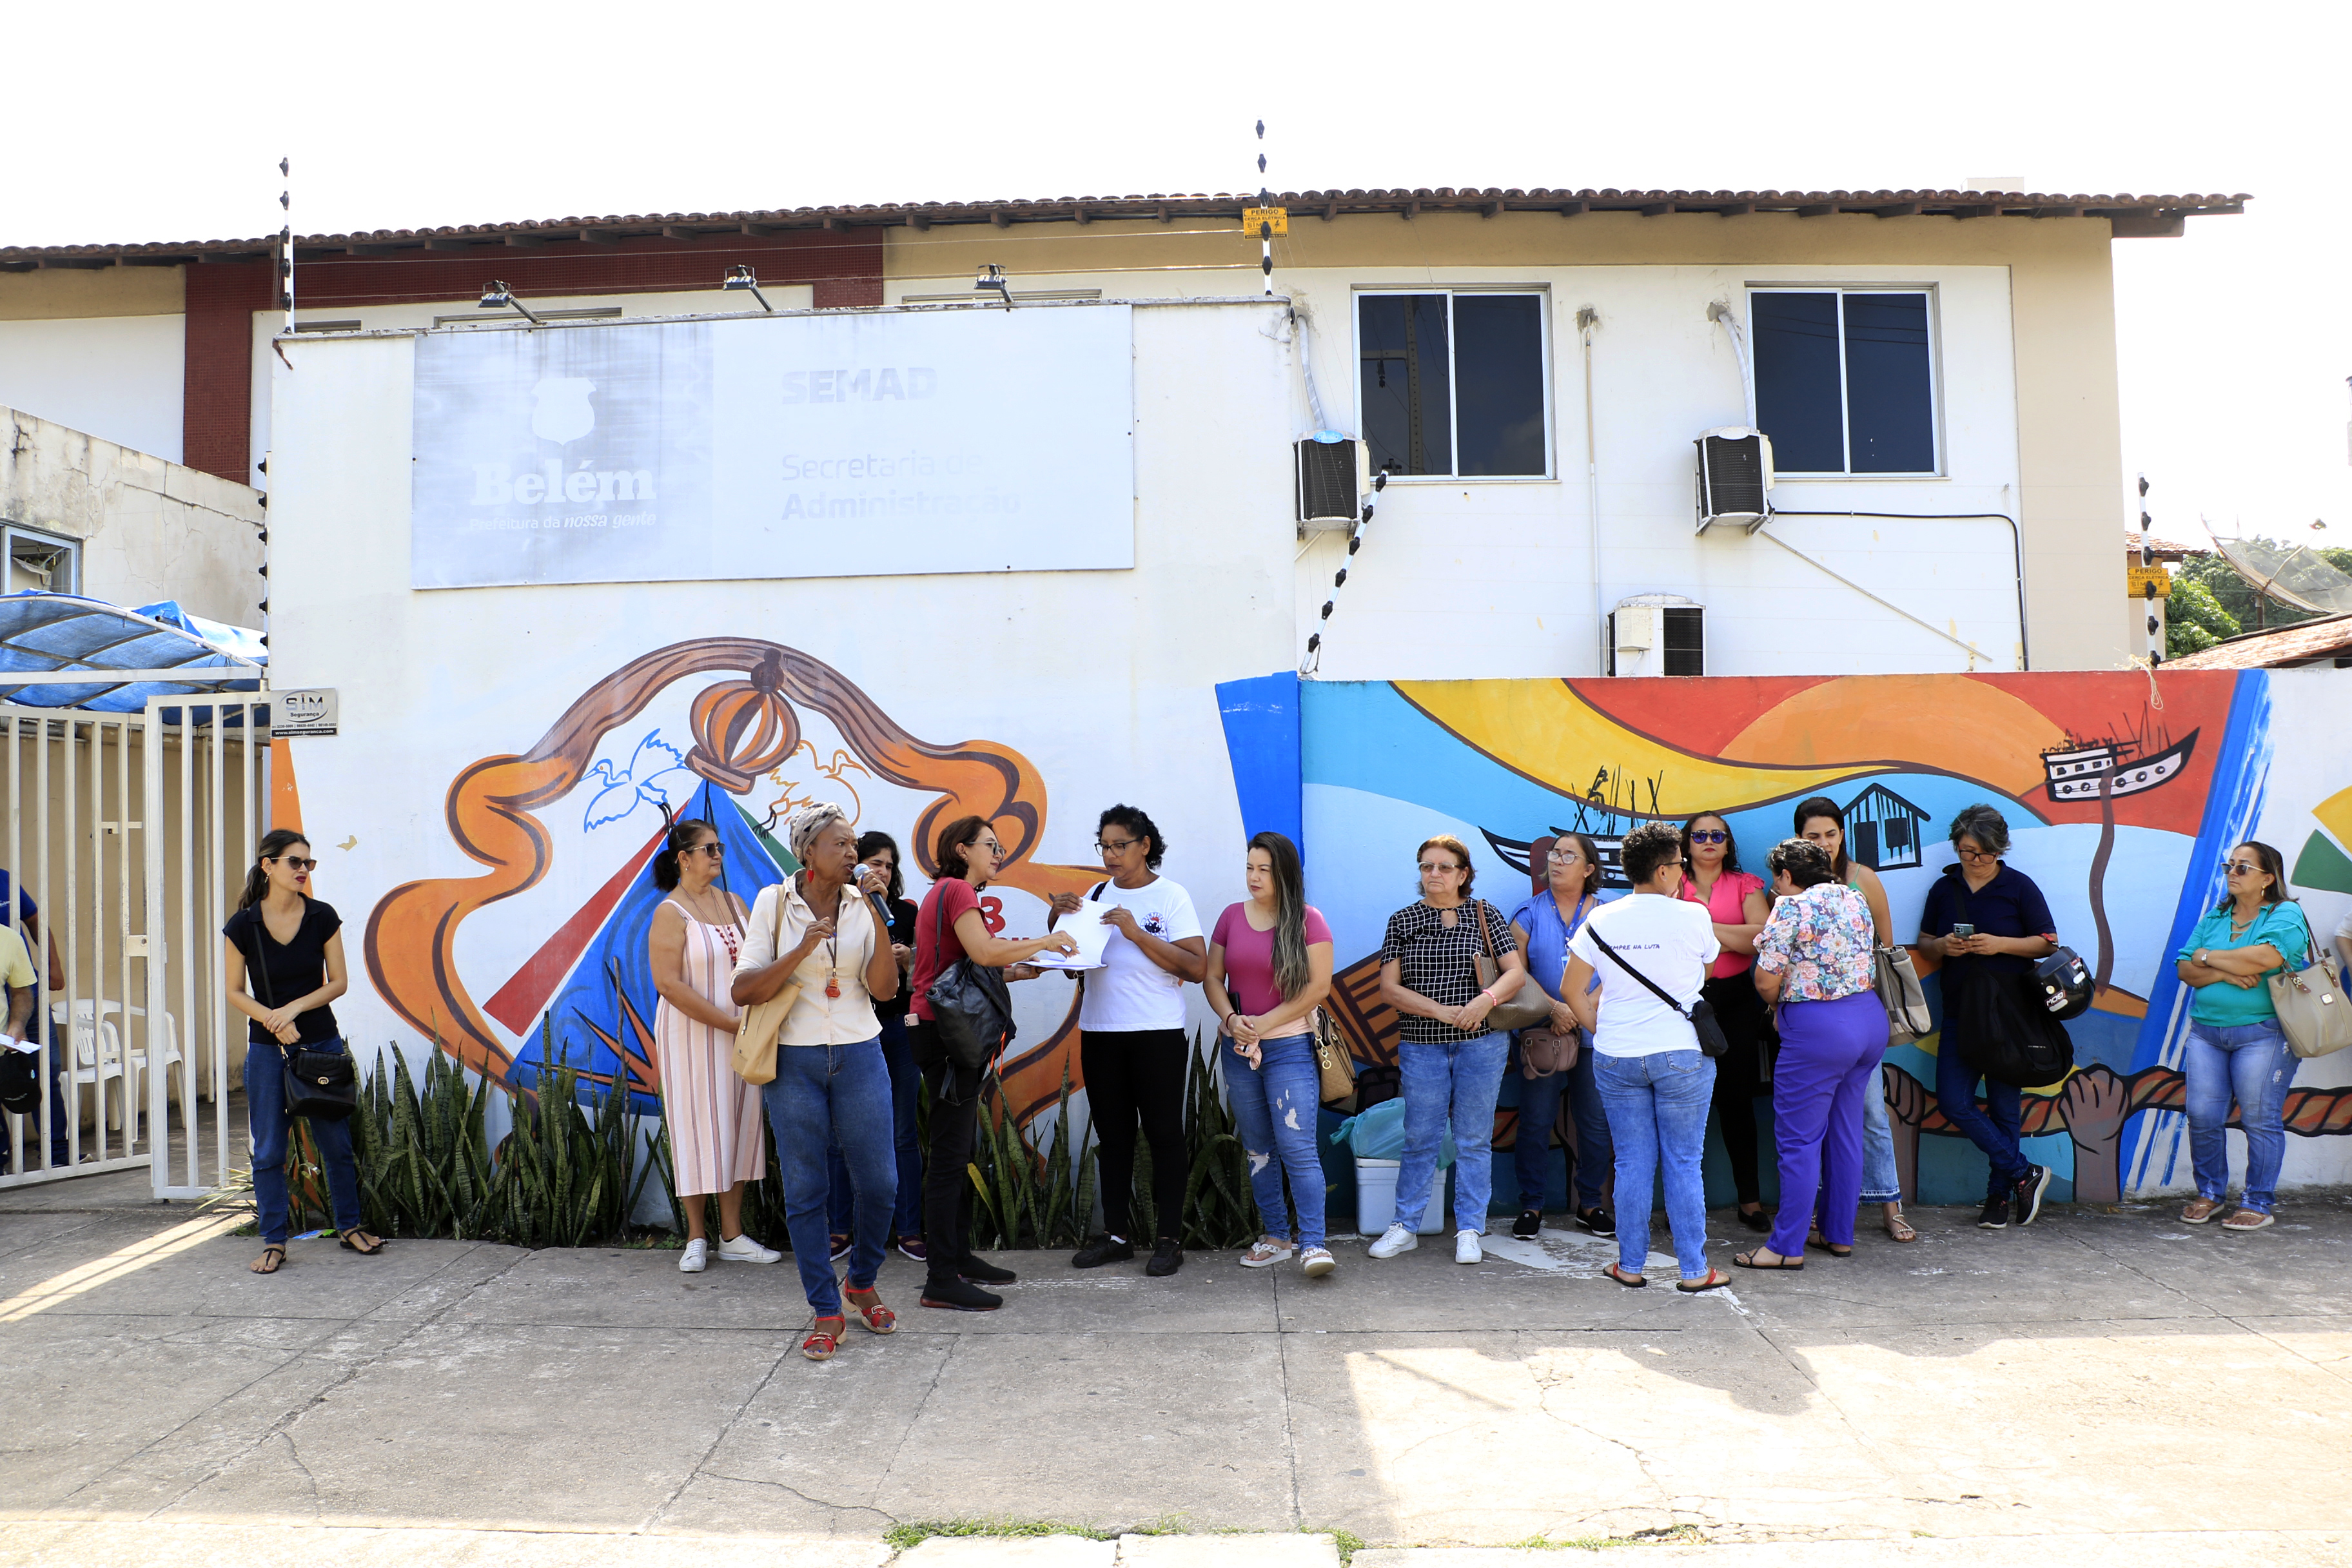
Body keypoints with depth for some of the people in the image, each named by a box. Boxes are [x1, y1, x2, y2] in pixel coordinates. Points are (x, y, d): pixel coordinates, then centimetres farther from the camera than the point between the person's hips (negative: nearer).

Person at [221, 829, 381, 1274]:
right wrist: (273, 1019, -14)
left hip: (322, 1041, 1)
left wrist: (294, 1008, -14)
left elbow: (339, 981, 0)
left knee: (337, 1141, 7)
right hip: (267, 1048, -1)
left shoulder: (323, 917, -2)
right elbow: (235, 992, 1)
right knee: (269, 1150, 4)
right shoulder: (243, 925, -5)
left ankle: (349, 1227, 22)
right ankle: (274, 1242, 15)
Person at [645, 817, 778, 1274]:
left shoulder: (733, 903, 9)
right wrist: (729, 1022, -18)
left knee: (737, 1125, 8)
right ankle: (697, 1238, 13)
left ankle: (732, 1235, 16)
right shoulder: (671, 913, -9)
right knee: (696, 1126, 1)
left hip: (740, 1035, 6)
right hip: (691, 1035, -6)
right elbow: (669, 984, -17)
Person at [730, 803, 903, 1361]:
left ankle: (861, 1284, 28)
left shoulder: (863, 904, 1)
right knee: (804, 1190, 3)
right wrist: (803, 948, -20)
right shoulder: (774, 902, -4)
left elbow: (885, 989, -6)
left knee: (880, 1183, 3)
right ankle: (826, 1312, 15)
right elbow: (743, 991, -9)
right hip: (793, 1061, -2)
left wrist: (878, 919, -14)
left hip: (859, 1057, 2)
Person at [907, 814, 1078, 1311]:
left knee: (958, 1150, 15)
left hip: (945, 1030, 11)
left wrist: (1014, 972, 10)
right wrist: (1045, 942, -13)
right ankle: (942, 1281, -5)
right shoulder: (957, 890, -11)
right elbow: (983, 951, -25)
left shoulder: (947, 892, 21)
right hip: (948, 1032, -11)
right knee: (950, 1154, -8)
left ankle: (957, 1256, 24)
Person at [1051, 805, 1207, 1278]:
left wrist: (1137, 932, -18)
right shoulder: (1096, 896, 11)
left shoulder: (1171, 897, -4)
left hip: (1158, 1035, -5)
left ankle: (1170, 1239, 8)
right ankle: (1117, 1234, 20)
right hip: (1100, 1034, 5)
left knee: (1164, 1134, 1)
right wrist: (1057, 919, -6)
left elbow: (1197, 967, -13)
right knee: (1113, 1135, 11)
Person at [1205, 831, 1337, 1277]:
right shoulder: (1231, 917, 7)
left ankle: (1313, 1243, -8)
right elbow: (1212, 977, 10)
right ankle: (1276, 1236, 21)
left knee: (1297, 1147, -12)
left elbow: (1319, 987, -9)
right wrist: (1231, 1019, -9)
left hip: (1290, 1047, -5)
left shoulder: (1307, 920, -5)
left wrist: (1264, 1023, -12)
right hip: (1239, 1050, 5)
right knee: (1257, 1149, 11)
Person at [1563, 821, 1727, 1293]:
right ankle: (1694, 1271, 12)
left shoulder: (1601, 921, 0)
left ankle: (1630, 1266, 16)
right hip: (1682, 1055, -3)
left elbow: (1573, 991, 2)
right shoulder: (1692, 916, -8)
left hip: (1617, 1059, 3)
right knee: (1684, 1164, 6)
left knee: (1632, 1164, 10)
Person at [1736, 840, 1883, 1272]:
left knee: (1799, 1139, -1)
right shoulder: (1856, 899, 10)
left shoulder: (1792, 908, -12)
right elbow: (1869, 958, 17)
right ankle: (1839, 1233, 26)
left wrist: (1777, 1000, 7)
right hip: (1871, 1018, 8)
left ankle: (1787, 1247, 4)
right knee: (1845, 1131, 17)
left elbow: (1767, 983, -14)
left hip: (1817, 1027, -8)